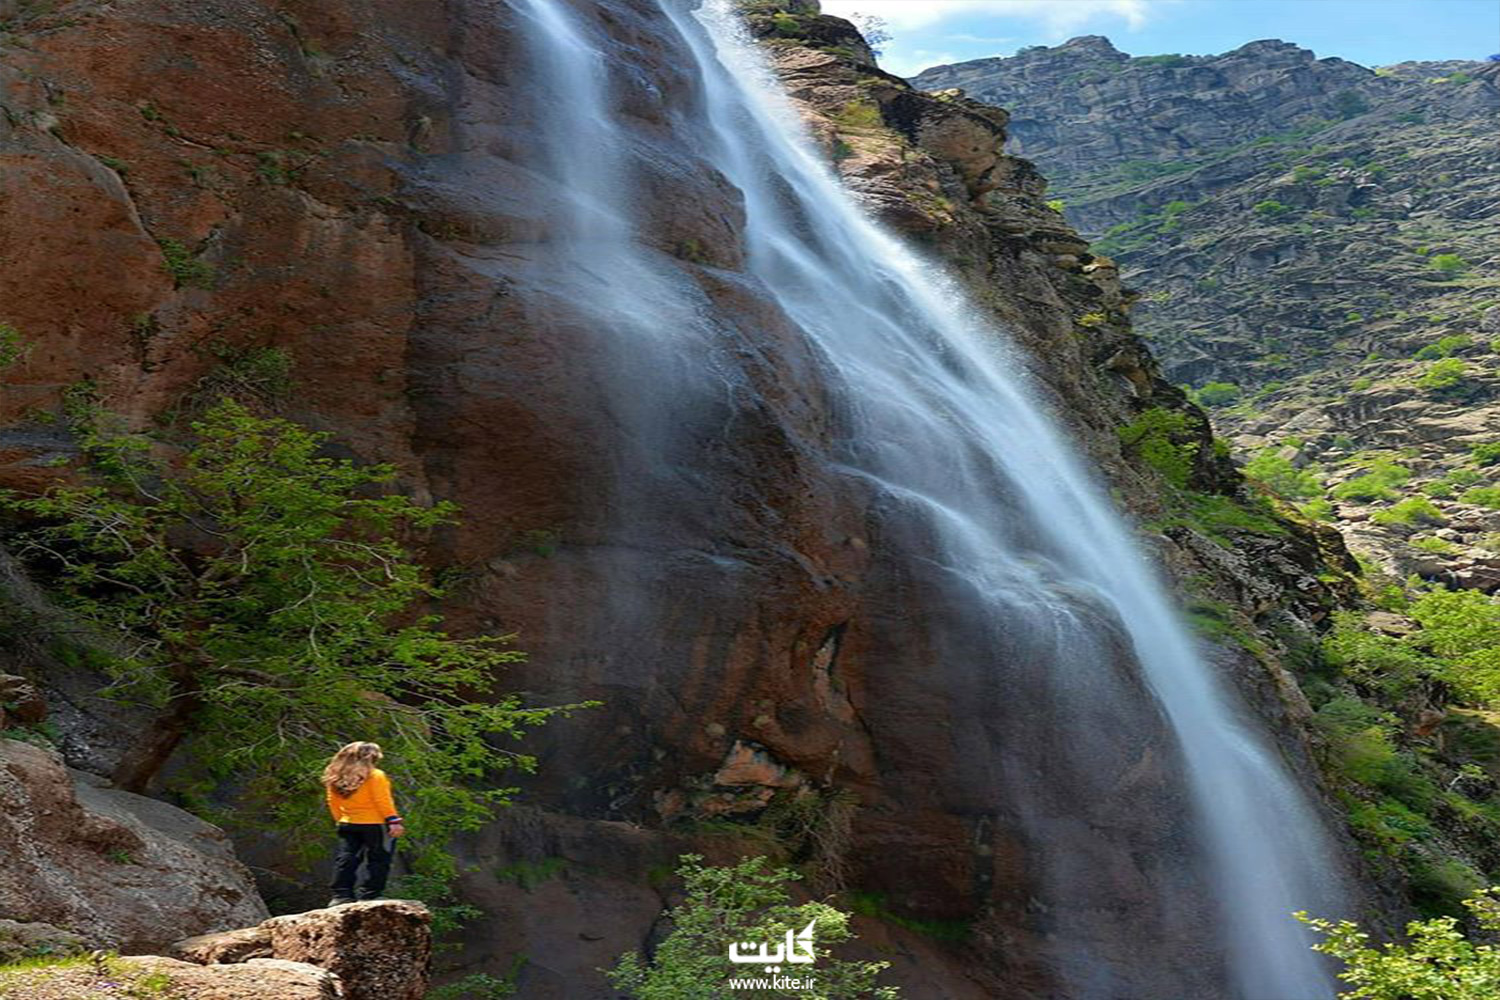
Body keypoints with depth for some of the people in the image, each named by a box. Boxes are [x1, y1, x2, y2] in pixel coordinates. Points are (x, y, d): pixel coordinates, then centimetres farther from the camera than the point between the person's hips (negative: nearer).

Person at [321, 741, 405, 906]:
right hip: (375, 825, -6)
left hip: (347, 825, 6)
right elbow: (383, 801, -16)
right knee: (377, 861, 1)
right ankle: (368, 895, -3)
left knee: (346, 860, 11)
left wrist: (341, 820, 21)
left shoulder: (335, 780, 7)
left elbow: (334, 805, 11)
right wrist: (394, 821, -15)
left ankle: (341, 895, 8)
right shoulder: (375, 776, -12)